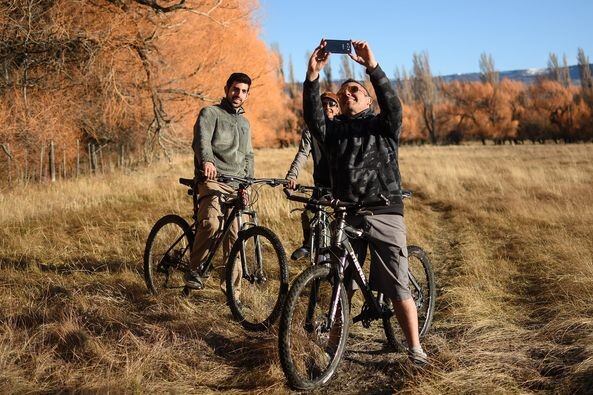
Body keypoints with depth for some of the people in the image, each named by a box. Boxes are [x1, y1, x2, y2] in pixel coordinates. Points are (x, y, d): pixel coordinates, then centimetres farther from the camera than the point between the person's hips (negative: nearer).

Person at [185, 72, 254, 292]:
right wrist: (206, 161, -37)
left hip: (238, 183, 6)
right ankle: (193, 270, -13)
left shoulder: (245, 123, 26)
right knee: (211, 222, -30)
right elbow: (201, 140, -15)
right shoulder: (210, 113, 4)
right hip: (213, 178, -6)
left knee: (236, 234, -3)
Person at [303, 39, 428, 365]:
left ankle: (415, 351, 3)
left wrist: (372, 67, -24)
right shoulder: (333, 129, 15)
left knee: (397, 288, -5)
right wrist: (313, 75, -18)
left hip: (385, 213, -2)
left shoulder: (383, 125, 10)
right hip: (346, 215, 3)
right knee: (340, 286, 6)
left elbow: (393, 105, -11)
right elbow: (312, 115, -4)